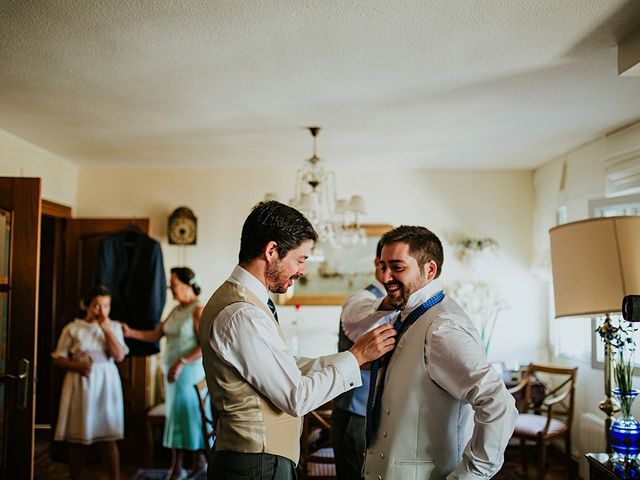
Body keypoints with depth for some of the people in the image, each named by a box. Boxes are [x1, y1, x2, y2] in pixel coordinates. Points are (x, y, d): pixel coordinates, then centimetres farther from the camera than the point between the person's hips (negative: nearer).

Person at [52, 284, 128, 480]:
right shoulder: (73, 328, 1)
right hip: (80, 385, 0)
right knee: (77, 438, 5)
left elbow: (119, 356, -6)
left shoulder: (114, 326, 6)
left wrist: (107, 328, -9)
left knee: (108, 437, -1)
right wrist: (76, 365, -16)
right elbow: (58, 359, 3)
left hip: (106, 384, 0)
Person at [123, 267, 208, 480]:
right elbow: (155, 335, 12)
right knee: (175, 414, 9)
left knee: (190, 413, 0)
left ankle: (199, 461, 15)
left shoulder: (198, 310, -13)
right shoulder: (176, 310, 12)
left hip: (190, 370, -8)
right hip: (173, 371, 8)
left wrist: (181, 363, -20)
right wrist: (131, 333, 1)